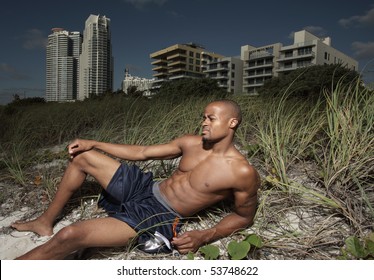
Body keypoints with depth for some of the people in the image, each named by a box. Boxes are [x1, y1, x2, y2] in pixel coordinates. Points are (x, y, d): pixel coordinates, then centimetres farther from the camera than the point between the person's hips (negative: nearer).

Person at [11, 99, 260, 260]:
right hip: (145, 188, 8)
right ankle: (46, 222, 24)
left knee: (70, 235, -24)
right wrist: (93, 143, 7)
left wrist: (204, 237, -19)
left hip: (159, 217, -7)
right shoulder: (191, 143, 3)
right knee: (82, 157, 10)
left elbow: (244, 217, -3)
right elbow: (142, 152, 8)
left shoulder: (243, 172, -15)